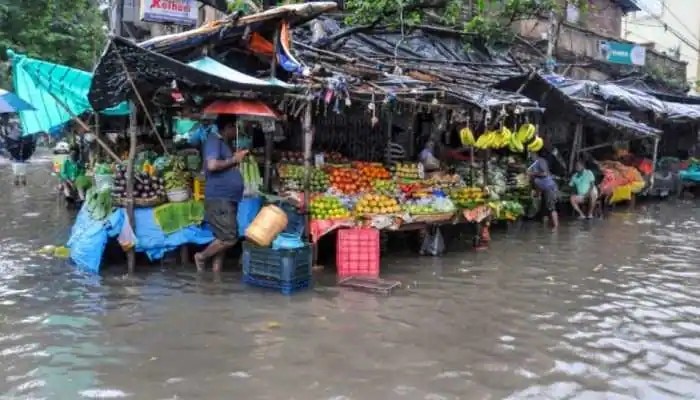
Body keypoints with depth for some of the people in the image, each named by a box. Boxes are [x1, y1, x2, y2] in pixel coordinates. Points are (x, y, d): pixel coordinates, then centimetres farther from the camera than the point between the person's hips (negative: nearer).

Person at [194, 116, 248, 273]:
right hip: (219, 198, -10)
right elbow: (212, 165, -23)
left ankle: (216, 272, 15)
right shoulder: (214, 140, -9)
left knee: (223, 239, 10)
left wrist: (237, 158, 12)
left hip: (228, 199, 10)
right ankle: (201, 257, 8)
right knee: (229, 239, -11)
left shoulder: (224, 143, 19)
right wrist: (233, 160, -12)